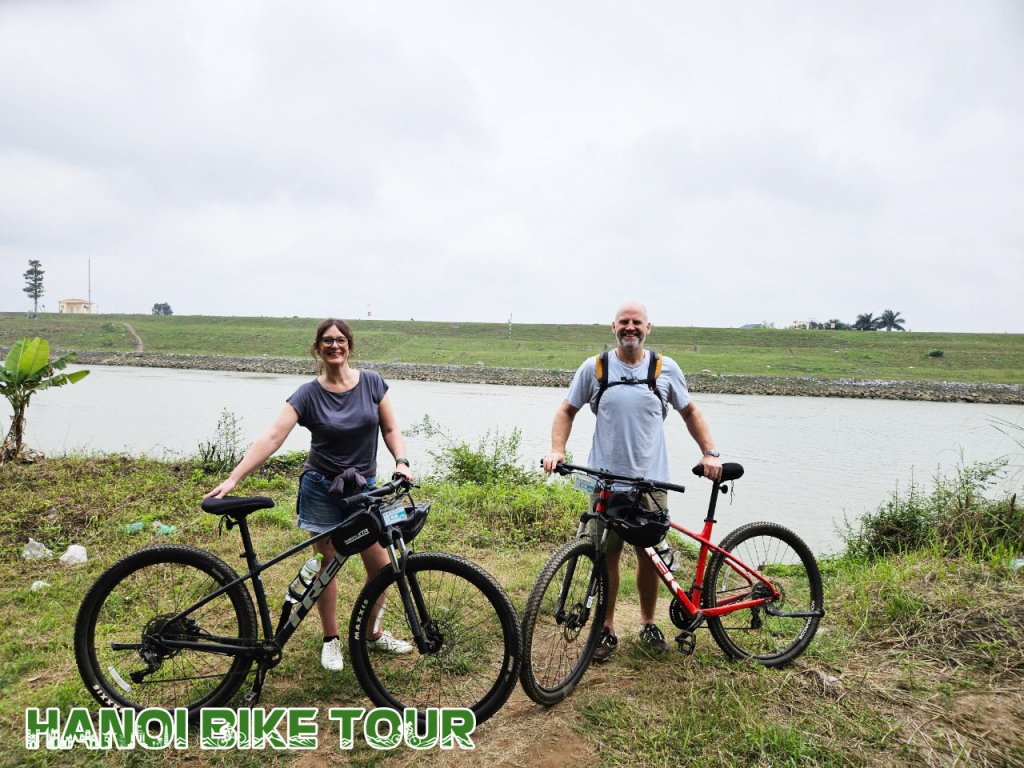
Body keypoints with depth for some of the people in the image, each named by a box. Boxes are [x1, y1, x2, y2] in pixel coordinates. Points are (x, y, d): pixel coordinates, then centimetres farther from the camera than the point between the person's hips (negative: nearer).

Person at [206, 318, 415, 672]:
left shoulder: (372, 382, -4)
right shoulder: (308, 394, -10)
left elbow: (390, 428, 4)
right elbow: (272, 438, -17)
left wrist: (401, 462, -13)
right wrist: (233, 478, -25)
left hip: (363, 487, 2)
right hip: (321, 487, -2)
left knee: (380, 565, 2)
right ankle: (331, 639, 25)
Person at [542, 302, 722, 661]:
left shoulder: (666, 368, 3)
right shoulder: (594, 367, 0)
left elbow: (690, 412, 13)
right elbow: (567, 411, 7)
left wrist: (709, 453, 1)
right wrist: (557, 450, -8)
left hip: (651, 481, 1)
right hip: (606, 480, -1)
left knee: (650, 557, 10)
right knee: (606, 555, 5)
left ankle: (648, 623, 31)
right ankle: (607, 628, 22)